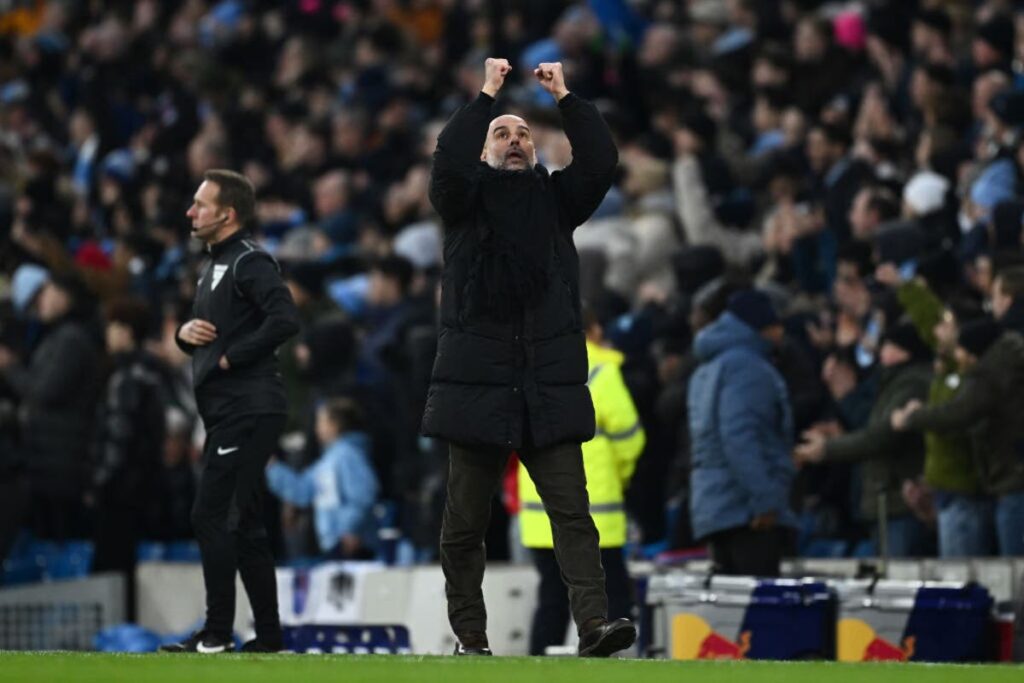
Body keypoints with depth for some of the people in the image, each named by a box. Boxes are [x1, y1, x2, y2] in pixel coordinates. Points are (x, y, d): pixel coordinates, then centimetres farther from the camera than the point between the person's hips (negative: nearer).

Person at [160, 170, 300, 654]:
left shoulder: (249, 263, -11)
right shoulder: (215, 266, 20)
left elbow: (285, 320, -25)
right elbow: (204, 334, 27)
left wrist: (230, 357, -18)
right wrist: (185, 333, 4)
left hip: (247, 410, -10)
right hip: (228, 412, 10)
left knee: (212, 517, -12)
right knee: (242, 524, 11)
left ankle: (217, 632, -11)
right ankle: (268, 636, 15)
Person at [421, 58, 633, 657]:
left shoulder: (556, 198, 15)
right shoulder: (466, 199, 9)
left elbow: (601, 162, -1)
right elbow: (450, 161, -12)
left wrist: (565, 97, -1)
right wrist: (486, 96, -9)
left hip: (551, 383, 1)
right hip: (479, 378, -1)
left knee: (573, 511, -9)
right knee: (466, 521, 4)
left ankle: (594, 624, -19)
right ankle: (471, 640, 11)